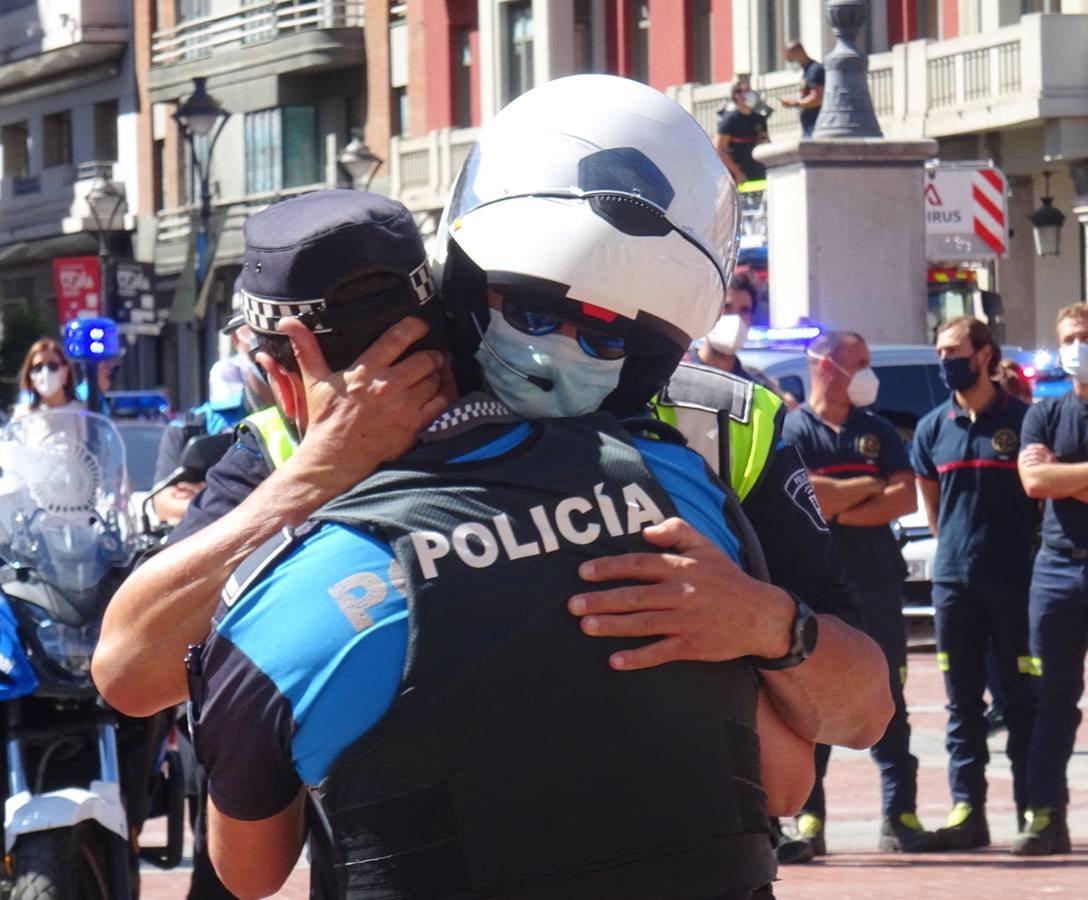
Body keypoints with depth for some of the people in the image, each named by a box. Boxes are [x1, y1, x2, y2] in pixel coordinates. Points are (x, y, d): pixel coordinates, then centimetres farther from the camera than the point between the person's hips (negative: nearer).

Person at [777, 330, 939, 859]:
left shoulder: (877, 431, 14)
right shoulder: (792, 430, 1)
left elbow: (905, 498, 1)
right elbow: (806, 497, -15)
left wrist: (840, 509, -9)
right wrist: (869, 486, -4)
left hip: (877, 584, 4)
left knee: (888, 705, 5)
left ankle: (900, 816, 7)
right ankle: (809, 820, -2)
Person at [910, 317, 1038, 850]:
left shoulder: (1022, 420, -2)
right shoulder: (934, 427, 9)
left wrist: (1034, 550, 0)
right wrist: (952, 541, 13)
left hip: (1015, 580, -4)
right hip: (954, 581, 4)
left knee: (1022, 697, 0)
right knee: (962, 701, 5)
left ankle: (1033, 807, 2)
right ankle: (966, 808, 7)